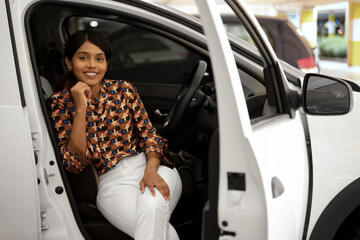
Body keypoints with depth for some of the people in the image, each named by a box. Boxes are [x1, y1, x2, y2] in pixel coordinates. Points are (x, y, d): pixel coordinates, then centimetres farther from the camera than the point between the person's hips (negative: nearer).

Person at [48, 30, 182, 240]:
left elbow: (149, 134, 6)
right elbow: (75, 164, -6)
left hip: (149, 166, 2)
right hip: (112, 182, -2)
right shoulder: (61, 103, 2)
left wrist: (151, 170, -15)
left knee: (151, 207, -35)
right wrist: (80, 108, -14)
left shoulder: (123, 89, 8)